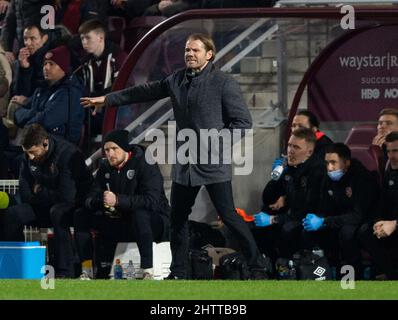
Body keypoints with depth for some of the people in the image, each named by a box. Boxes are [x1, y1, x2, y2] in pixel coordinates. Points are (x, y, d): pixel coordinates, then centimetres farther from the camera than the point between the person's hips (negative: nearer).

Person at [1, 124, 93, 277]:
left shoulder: (68, 154, -24)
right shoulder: (28, 157, -2)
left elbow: (67, 197, -29)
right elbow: (25, 195, 3)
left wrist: (39, 192, -14)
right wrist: (42, 195, -15)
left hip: (75, 206, -6)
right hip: (45, 208, 6)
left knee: (58, 212, -40)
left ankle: (65, 272, -38)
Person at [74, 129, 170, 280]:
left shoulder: (145, 165, -16)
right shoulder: (106, 168, 5)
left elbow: (151, 200, -30)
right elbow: (90, 199, -2)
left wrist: (118, 200, -39)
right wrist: (100, 201, -28)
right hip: (120, 222, 7)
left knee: (140, 214, -41)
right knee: (81, 216, -4)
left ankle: (148, 272, -40)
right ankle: (87, 271, -8)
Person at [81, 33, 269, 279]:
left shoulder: (224, 83, -9)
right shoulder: (178, 80, 10)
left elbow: (243, 121, -10)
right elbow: (146, 92, 22)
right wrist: (107, 99, 27)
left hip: (213, 163, -7)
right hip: (185, 164, 7)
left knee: (228, 216, -10)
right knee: (178, 219, 11)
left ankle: (258, 266, -3)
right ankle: (178, 273, 21)